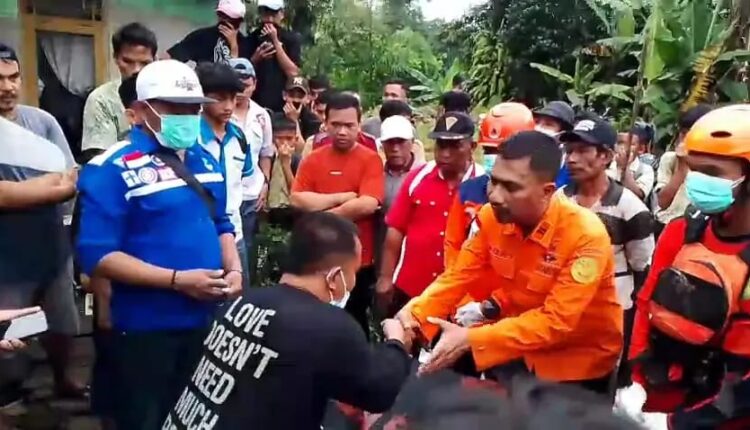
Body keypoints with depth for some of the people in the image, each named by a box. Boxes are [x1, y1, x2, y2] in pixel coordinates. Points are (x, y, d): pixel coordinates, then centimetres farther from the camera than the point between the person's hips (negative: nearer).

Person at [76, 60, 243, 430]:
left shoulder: (205, 161, 8)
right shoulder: (113, 169, -15)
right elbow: (97, 255, -20)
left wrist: (234, 270, -2)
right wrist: (178, 280, -23)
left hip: (208, 320, 6)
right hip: (146, 328, -6)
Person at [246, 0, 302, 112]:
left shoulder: (292, 38, 2)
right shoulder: (252, 38, 6)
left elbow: (293, 73, -10)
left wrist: (275, 41, -11)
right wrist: (256, 58, -12)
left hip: (283, 105, -1)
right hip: (256, 103, 1)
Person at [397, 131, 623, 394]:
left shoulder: (586, 236, -28)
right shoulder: (492, 216, -13)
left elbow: (556, 322, -30)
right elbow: (459, 275, -6)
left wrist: (471, 340, -37)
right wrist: (414, 315, -24)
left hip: (579, 362, -4)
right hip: (522, 350, 4)